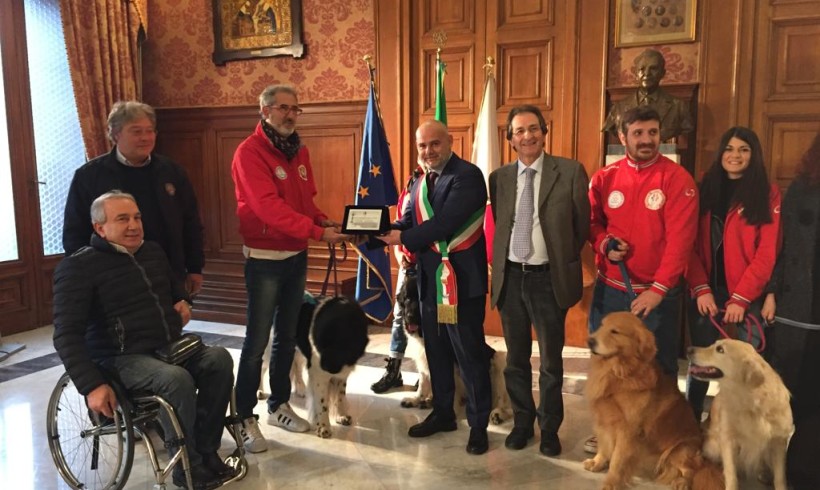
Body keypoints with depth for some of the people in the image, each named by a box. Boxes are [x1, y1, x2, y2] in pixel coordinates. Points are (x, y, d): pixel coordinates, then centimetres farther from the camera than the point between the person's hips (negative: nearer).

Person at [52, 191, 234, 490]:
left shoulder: (153, 252, 14)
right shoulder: (78, 267, -6)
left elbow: (175, 285, 36)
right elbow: (67, 334, -13)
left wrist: (183, 302, 12)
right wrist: (92, 386, -23)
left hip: (168, 348, 7)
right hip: (121, 359, -6)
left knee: (219, 359, -20)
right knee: (178, 380, -34)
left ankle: (206, 451, -10)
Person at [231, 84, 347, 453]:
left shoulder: (299, 152, 10)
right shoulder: (250, 152, -14)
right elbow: (268, 207, -25)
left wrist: (324, 220, -5)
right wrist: (316, 231, -28)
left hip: (297, 256, 7)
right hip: (264, 259, -7)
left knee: (287, 335, 15)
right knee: (257, 339, -2)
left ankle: (279, 405, 28)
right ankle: (245, 417, 11)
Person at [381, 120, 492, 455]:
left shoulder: (467, 175, -13)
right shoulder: (421, 183, 15)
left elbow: (445, 223, -23)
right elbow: (408, 221, 8)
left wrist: (404, 238, -17)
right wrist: (383, 233, -12)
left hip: (461, 278, -8)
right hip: (429, 278, 8)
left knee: (470, 353, 0)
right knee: (436, 351, 17)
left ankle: (478, 425, 14)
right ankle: (442, 413, 32)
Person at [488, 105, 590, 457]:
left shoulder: (571, 172, -6)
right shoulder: (499, 178, 4)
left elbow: (582, 225, 0)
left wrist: (564, 261, 4)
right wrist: (500, 266, 5)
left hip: (549, 279, -3)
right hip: (510, 278, 3)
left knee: (551, 361, 11)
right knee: (516, 358, 16)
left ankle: (549, 429, 30)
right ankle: (522, 422, 34)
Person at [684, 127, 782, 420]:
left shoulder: (768, 195, 0)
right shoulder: (705, 190, 8)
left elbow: (767, 253, -7)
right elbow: (691, 245, 2)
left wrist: (740, 298, -12)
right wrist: (701, 289, -9)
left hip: (749, 296, -2)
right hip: (706, 292, 2)